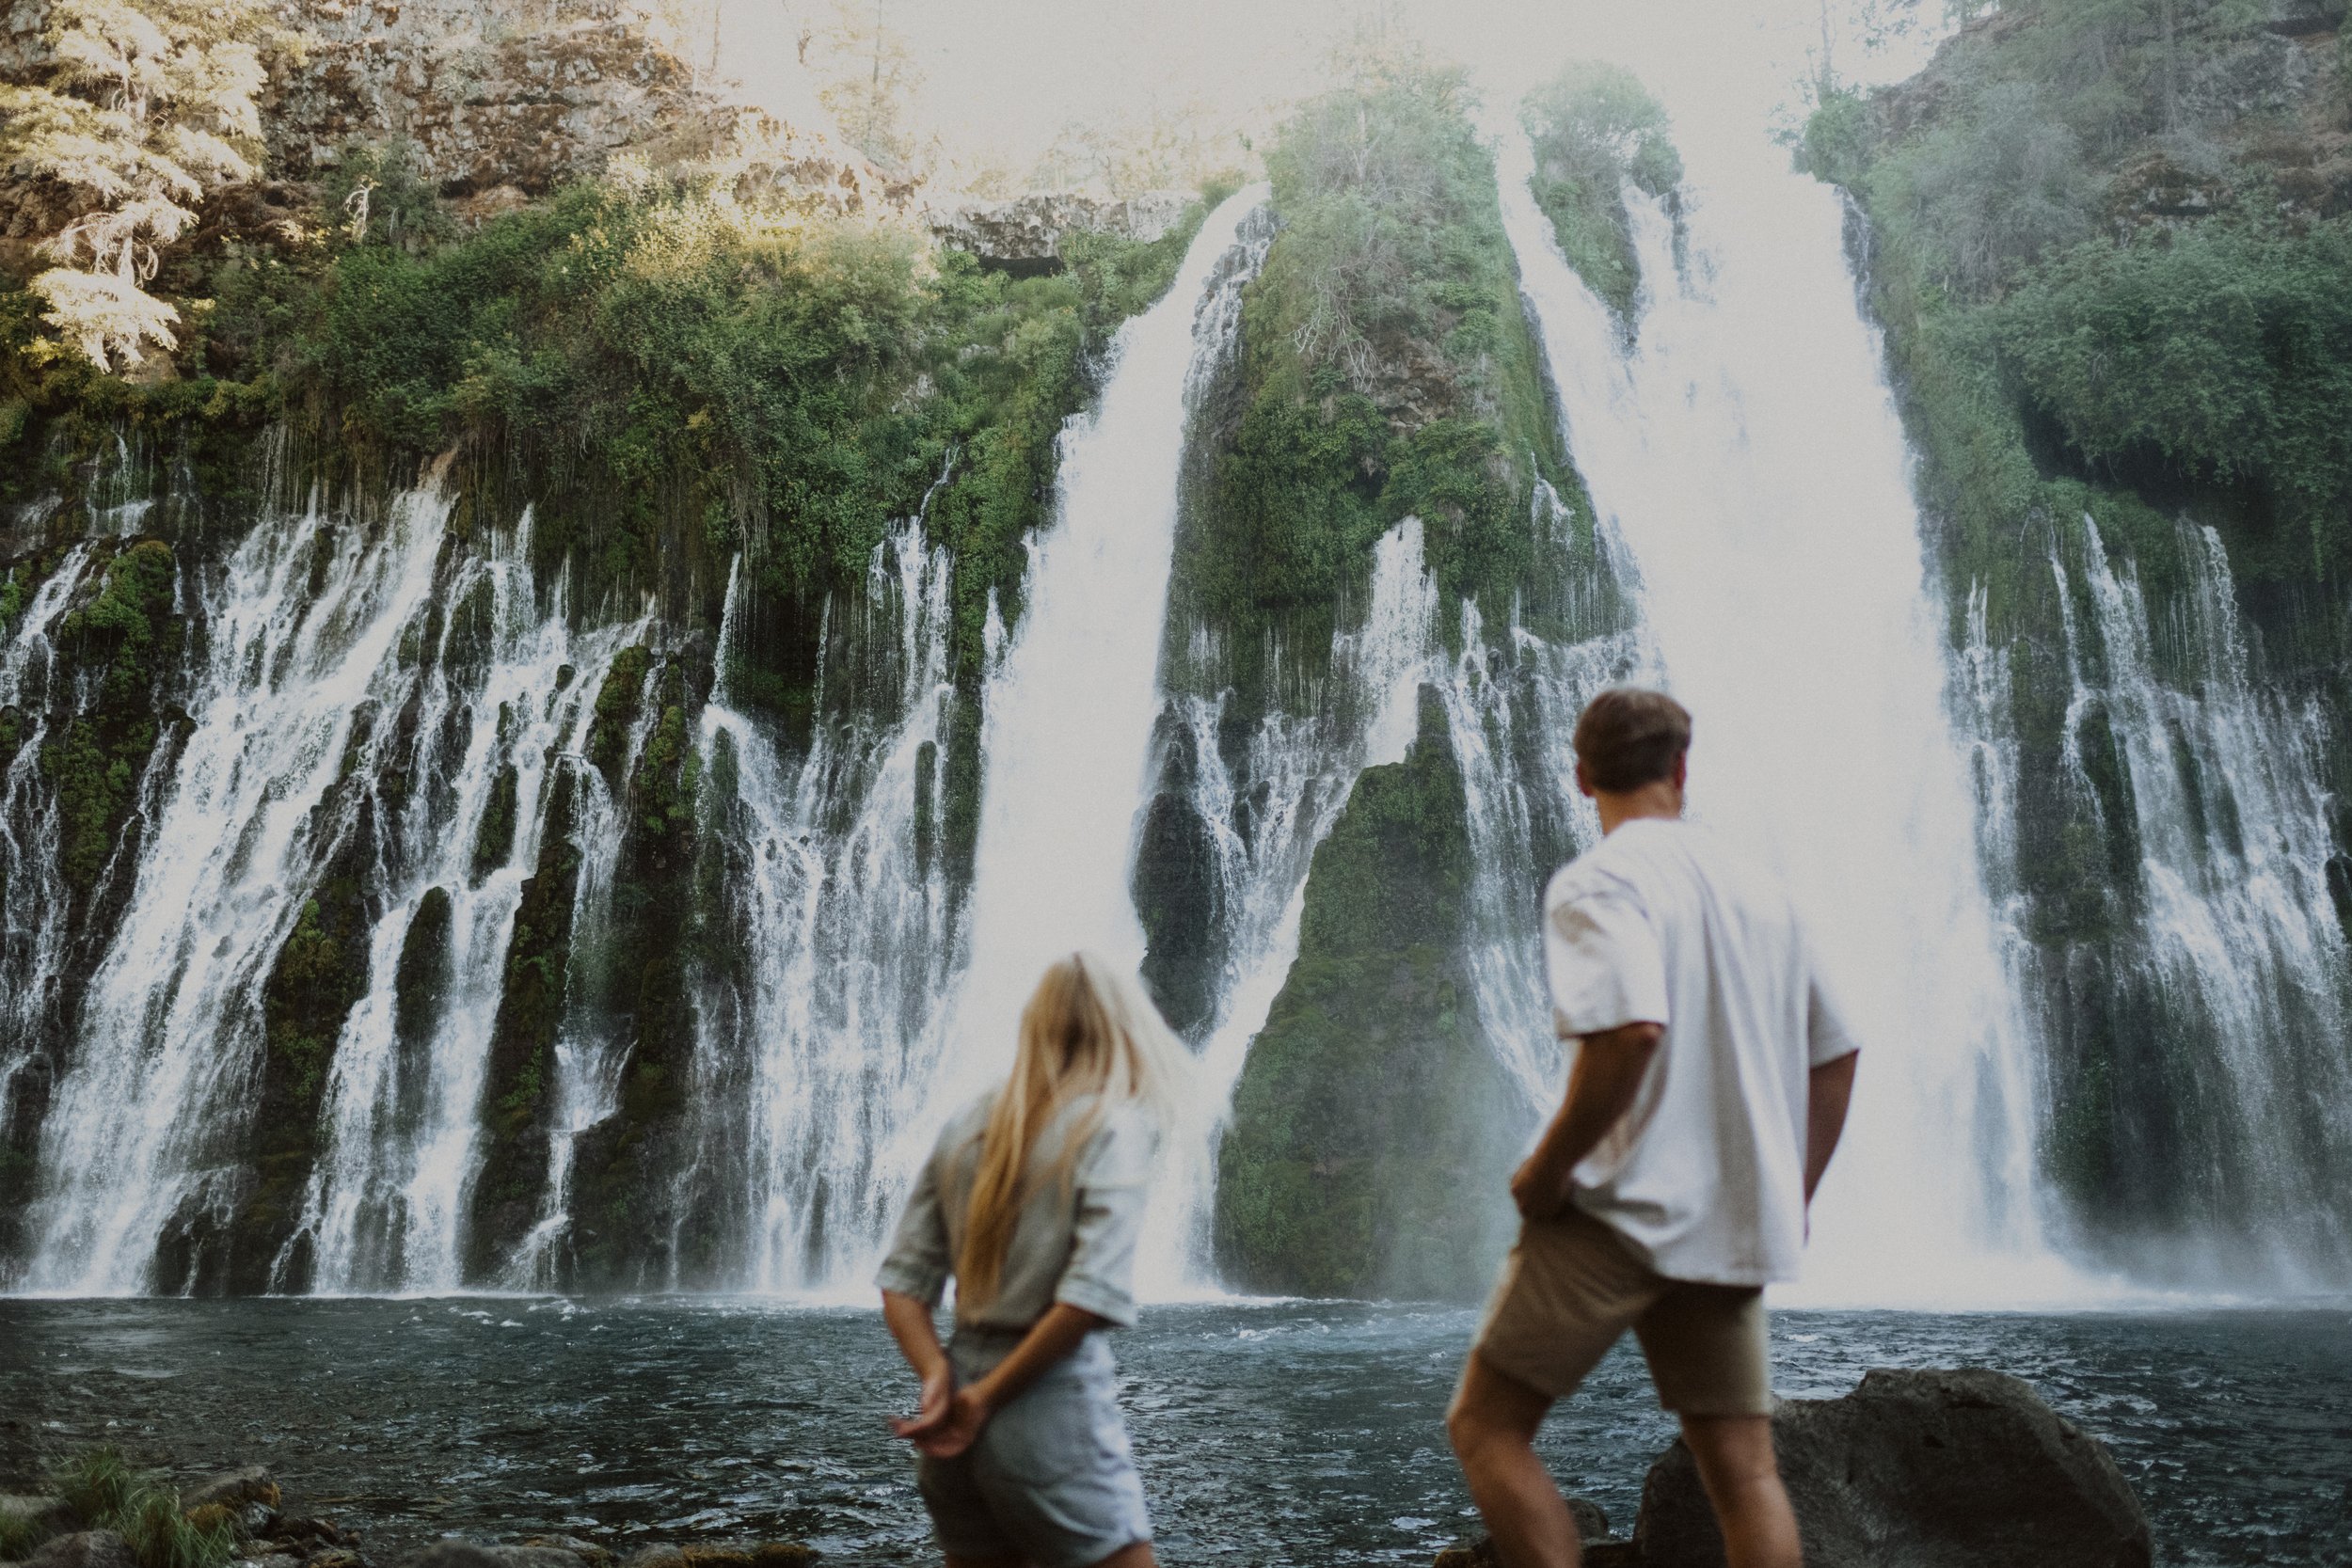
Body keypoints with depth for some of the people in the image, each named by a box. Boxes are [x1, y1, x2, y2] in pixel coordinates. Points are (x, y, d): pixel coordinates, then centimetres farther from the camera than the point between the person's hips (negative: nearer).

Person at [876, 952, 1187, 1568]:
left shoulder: (966, 1126, 10)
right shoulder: (1114, 1124, -8)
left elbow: (902, 1283, 5)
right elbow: (1094, 1295, -19)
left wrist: (939, 1378, -6)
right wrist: (987, 1398, -12)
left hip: (960, 1425, 7)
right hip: (1052, 1407, -6)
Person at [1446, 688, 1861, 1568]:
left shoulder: (1597, 883, -9)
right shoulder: (1758, 892, 14)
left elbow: (1632, 1029, -26)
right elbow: (1834, 1055, 18)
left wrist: (1545, 1168, -16)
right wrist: (1793, 1195, 23)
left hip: (1619, 1210, -7)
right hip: (1731, 1227, 7)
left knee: (1485, 1426, 3)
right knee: (1743, 1470, 8)